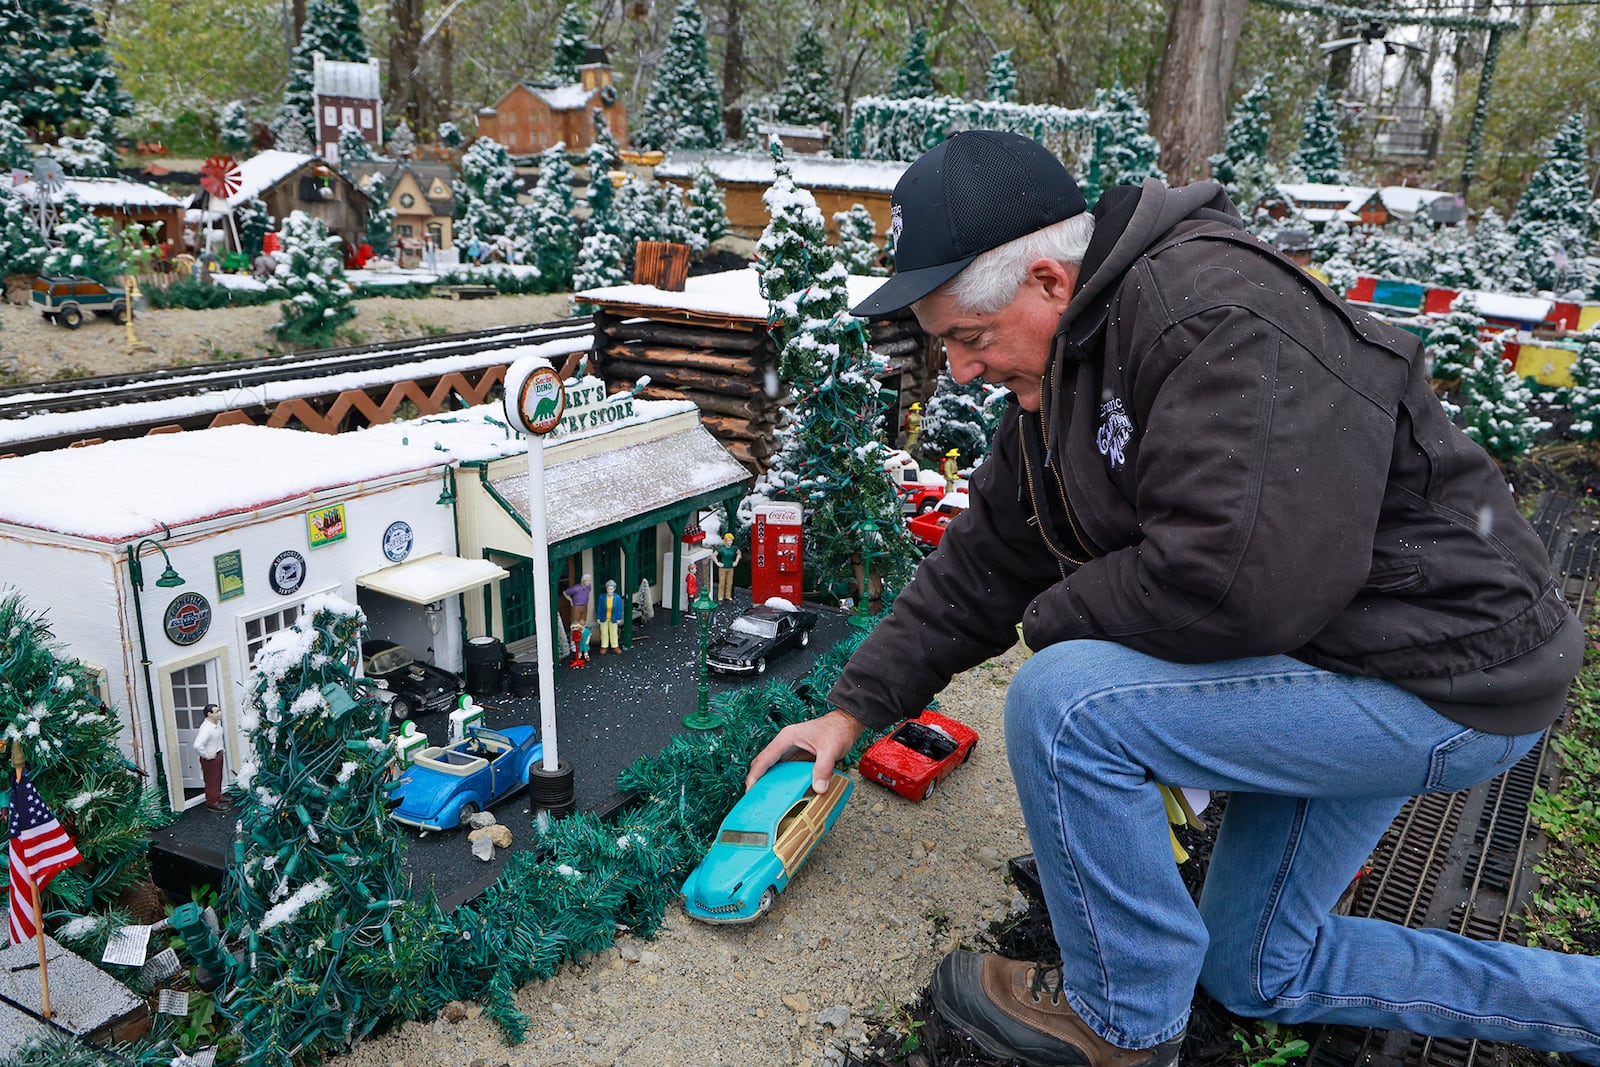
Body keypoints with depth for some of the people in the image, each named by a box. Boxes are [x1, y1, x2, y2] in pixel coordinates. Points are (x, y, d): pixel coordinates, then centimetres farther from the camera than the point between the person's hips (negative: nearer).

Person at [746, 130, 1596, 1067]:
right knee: (1258, 973, 19)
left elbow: (1239, 579, -36)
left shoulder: (1219, 312, -27)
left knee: (1064, 699, -25)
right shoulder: (1064, 366, 4)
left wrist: (1055, 616, -16)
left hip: (1439, 669, -10)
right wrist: (853, 709, 10)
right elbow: (984, 565, 9)